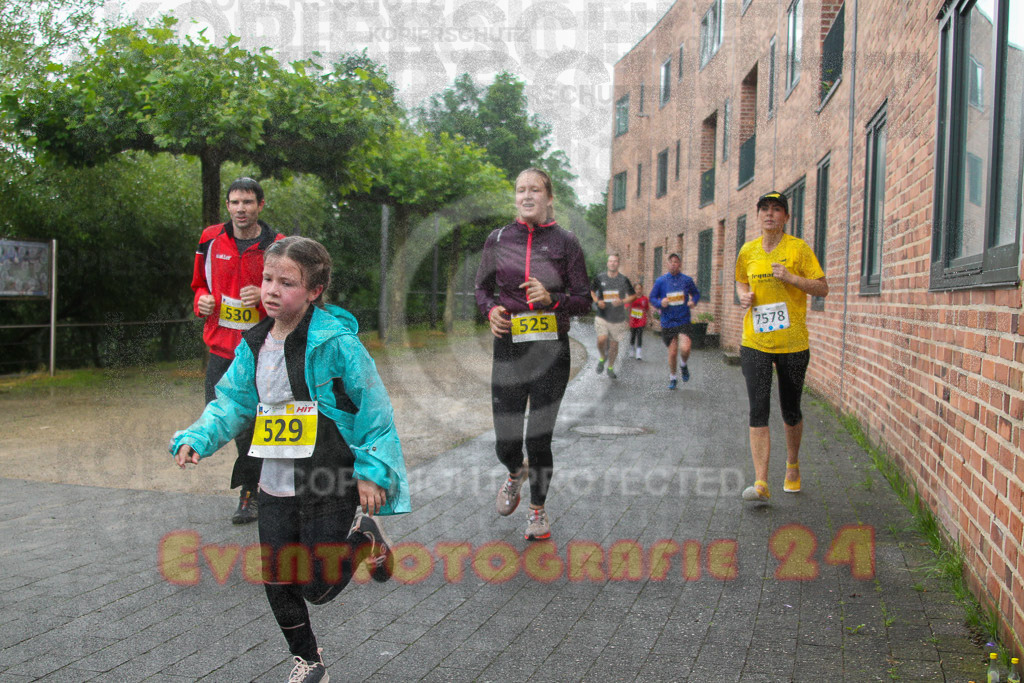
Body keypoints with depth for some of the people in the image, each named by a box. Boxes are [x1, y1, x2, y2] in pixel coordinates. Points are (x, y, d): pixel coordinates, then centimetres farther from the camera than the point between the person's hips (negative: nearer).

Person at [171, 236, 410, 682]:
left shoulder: (335, 341, -16)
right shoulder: (255, 345, 4)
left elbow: (374, 406, -12)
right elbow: (233, 402, 9)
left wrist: (372, 469, -14)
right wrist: (196, 439, -7)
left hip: (330, 486, -6)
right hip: (276, 486, 6)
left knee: (319, 587, 1)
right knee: (278, 583, 14)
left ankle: (364, 536, 29)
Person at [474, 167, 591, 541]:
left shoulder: (565, 242, 0)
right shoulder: (498, 239, 5)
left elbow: (584, 300, 2)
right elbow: (482, 288, 16)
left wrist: (552, 298, -16)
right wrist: (490, 310, -5)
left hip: (551, 351, -1)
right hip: (509, 348, 2)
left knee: (539, 440, 2)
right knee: (506, 443, 3)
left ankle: (538, 510, 27)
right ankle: (516, 473, 41)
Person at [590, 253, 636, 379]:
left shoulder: (624, 280, -2)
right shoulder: (599, 278, 0)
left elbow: (633, 296, 6)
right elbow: (592, 291, 16)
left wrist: (622, 301, -13)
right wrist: (597, 301, -4)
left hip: (618, 318, 1)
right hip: (602, 316, -1)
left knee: (614, 344, 8)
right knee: (601, 340, -20)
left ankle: (610, 367, 30)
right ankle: (602, 358, 12)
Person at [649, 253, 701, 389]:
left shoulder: (687, 280, 2)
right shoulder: (660, 281, 0)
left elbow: (696, 293, 16)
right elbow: (652, 298, 6)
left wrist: (694, 301, -6)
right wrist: (660, 303, -15)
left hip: (683, 321, 0)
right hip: (667, 322, 0)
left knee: (685, 348, -20)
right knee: (672, 352, 4)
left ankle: (683, 365, 15)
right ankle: (672, 378, 28)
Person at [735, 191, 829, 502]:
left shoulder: (798, 248, -4)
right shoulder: (748, 251, 6)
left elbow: (823, 288, -5)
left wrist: (791, 277, -19)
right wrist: (744, 295, 2)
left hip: (793, 344, -2)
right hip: (755, 343, 2)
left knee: (791, 411, 10)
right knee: (758, 410, -9)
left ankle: (793, 465, 36)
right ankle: (761, 482, -9)